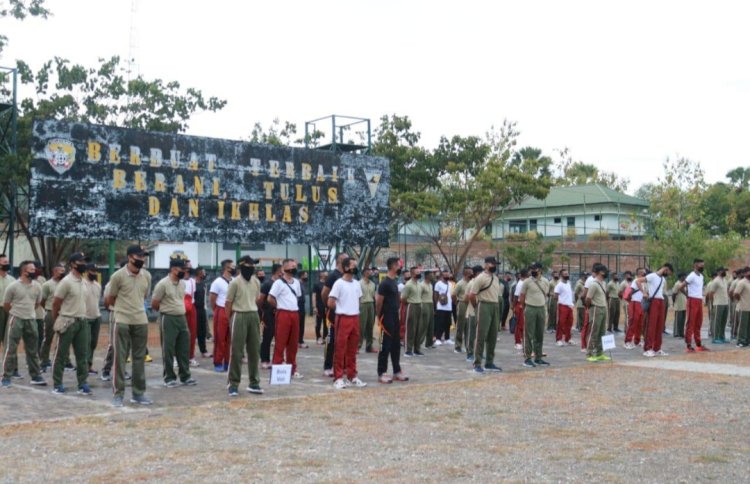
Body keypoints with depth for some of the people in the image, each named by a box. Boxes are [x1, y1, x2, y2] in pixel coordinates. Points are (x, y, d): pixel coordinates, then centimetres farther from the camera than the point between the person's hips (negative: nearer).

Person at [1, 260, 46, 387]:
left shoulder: (37, 286, 2)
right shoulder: (13, 286, -11)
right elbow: (6, 305, 0)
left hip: (31, 320, 4)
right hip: (16, 320, -4)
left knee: (33, 350, 10)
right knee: (11, 349, -2)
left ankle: (36, 376, 16)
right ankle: (7, 377, 4)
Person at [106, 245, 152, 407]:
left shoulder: (147, 276, 4)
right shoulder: (118, 276, -9)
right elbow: (110, 300, 1)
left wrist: (134, 307, 11)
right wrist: (124, 307, 10)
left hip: (141, 321, 4)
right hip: (122, 322, -4)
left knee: (139, 358, 9)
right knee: (120, 358, 0)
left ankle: (138, 393, 17)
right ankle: (118, 394, 6)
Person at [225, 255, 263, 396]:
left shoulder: (256, 282, 10)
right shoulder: (235, 282, -8)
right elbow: (228, 303, -4)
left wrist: (252, 312, 15)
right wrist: (231, 320, -1)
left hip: (254, 316, 6)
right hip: (239, 316, -6)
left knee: (254, 351, 9)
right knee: (236, 352, -3)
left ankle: (254, 383, 18)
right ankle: (233, 384, 4)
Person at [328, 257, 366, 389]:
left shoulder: (357, 284, 11)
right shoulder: (339, 283, -11)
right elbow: (330, 303, -12)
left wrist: (354, 310, 10)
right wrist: (342, 309, 1)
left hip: (355, 319, 7)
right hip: (343, 319, -7)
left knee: (352, 350, 11)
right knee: (340, 349, -3)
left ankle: (352, 376, 18)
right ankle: (338, 378, 1)